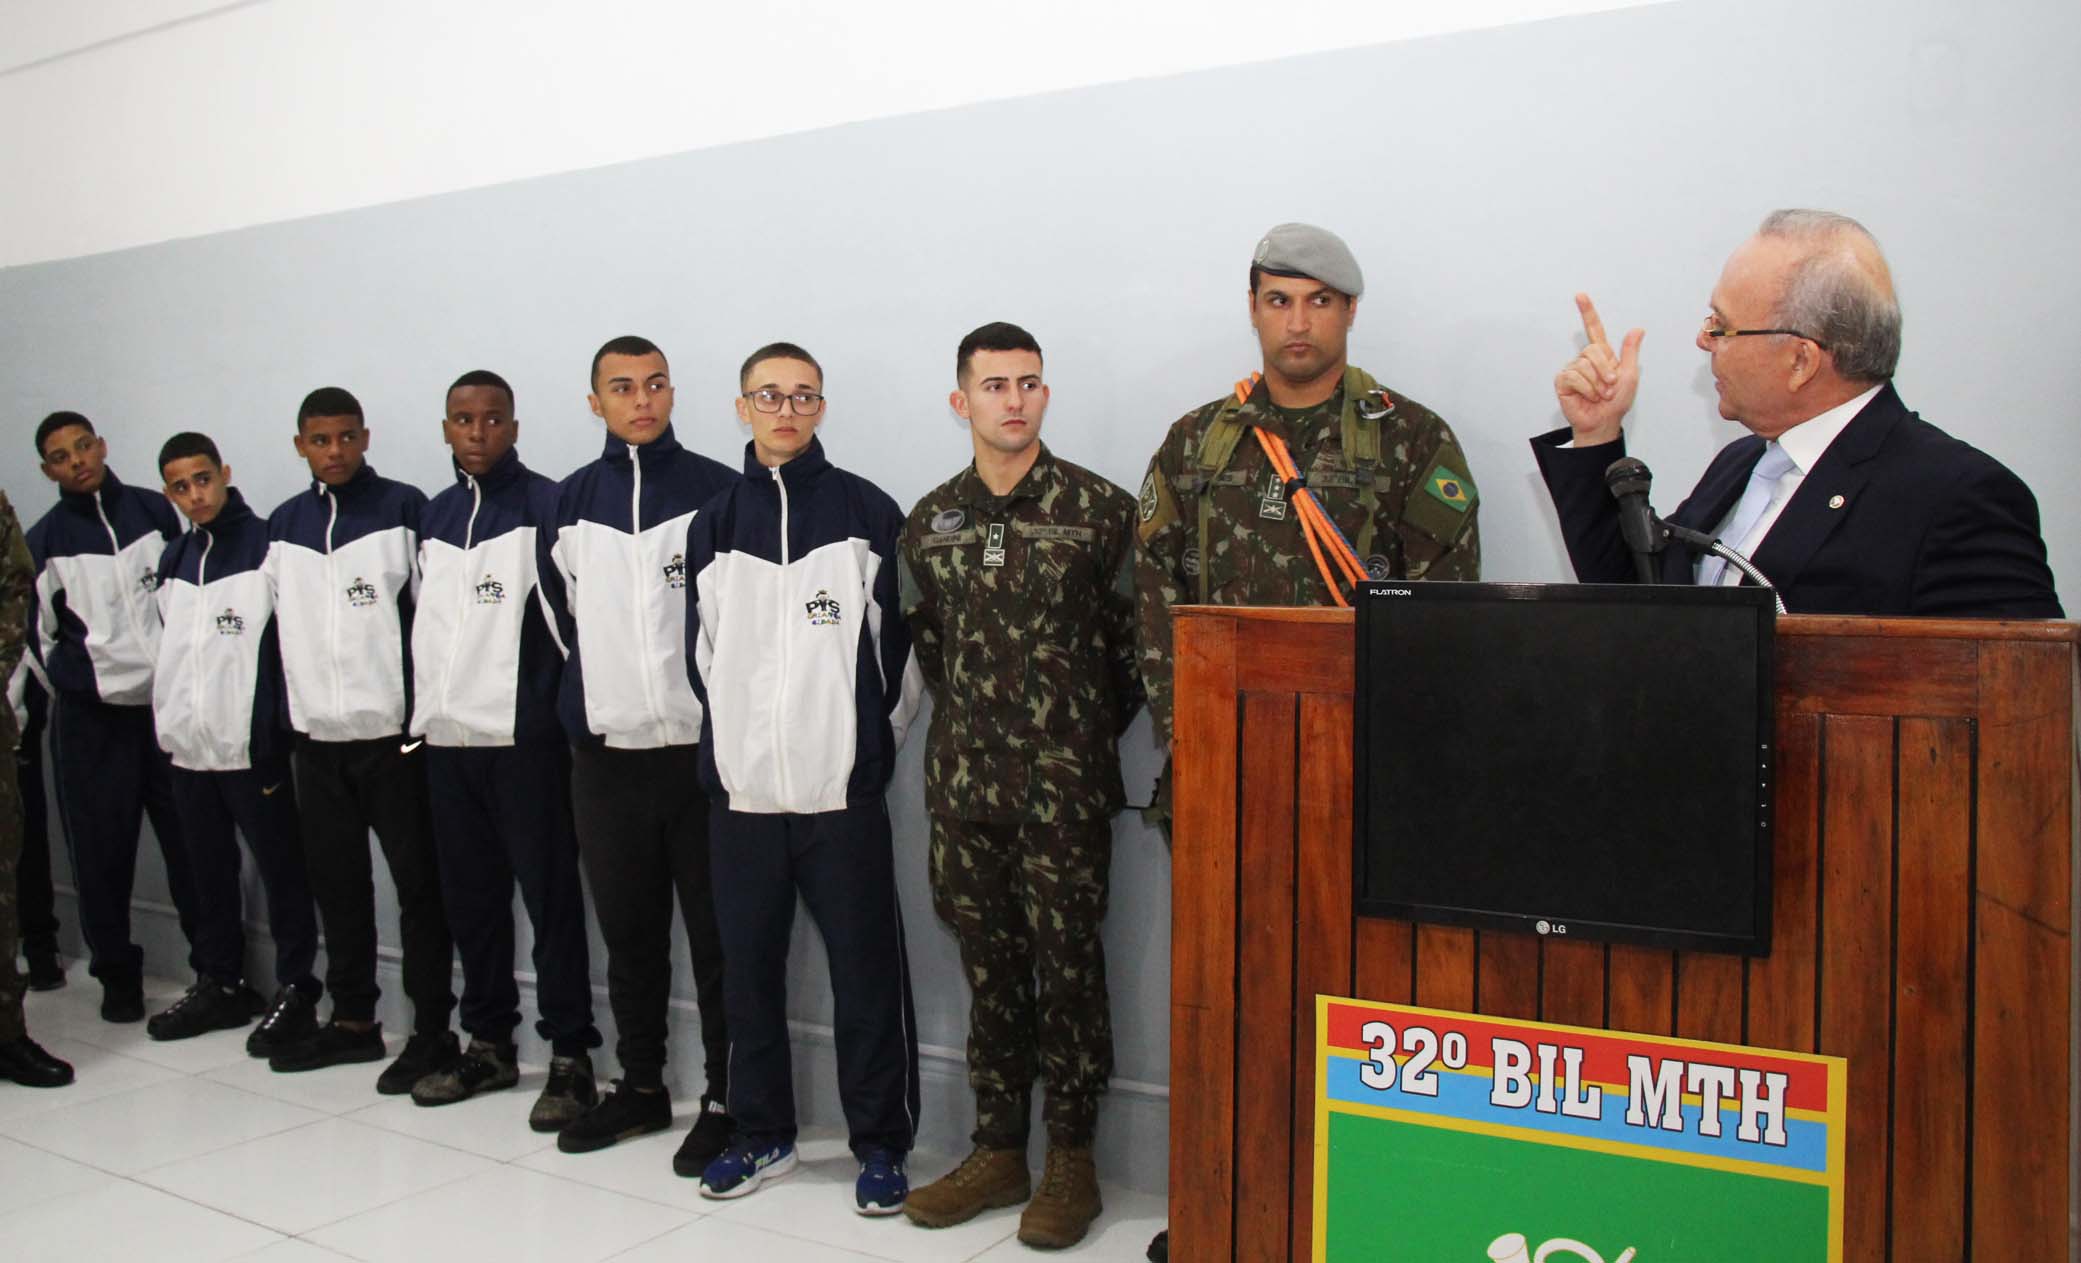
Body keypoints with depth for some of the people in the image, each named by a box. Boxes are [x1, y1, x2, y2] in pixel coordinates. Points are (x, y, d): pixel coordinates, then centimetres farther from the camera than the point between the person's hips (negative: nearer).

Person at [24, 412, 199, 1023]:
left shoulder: (155, 510, 5)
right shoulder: (45, 539, 3)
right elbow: (36, 634, 13)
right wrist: (74, 686, 9)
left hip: (170, 702, 0)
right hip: (92, 718, 0)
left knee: (191, 843, 0)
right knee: (103, 851, 4)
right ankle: (117, 974, 18)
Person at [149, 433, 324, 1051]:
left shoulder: (265, 545, -8)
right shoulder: (173, 561, 13)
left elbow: (289, 646, -11)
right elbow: (168, 649, 19)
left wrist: (272, 737, -15)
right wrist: (169, 724, 12)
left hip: (251, 748, -7)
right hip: (188, 748, 7)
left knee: (281, 872, 0)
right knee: (209, 873, 15)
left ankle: (295, 991, 8)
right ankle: (219, 984, 27)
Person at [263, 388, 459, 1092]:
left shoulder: (403, 510, -3)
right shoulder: (283, 525, 12)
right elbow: (275, 630, 15)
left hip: (393, 734, -5)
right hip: (316, 736, 5)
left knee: (417, 882, 0)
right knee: (336, 882, 13)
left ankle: (432, 1030, 7)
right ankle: (352, 1021, 25)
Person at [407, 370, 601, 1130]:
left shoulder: (546, 505, -4)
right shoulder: (434, 517, 16)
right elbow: (426, 620, 19)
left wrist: (560, 710, -10)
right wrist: (423, 708, 13)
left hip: (523, 737, -6)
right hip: (447, 736, 6)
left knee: (549, 895, -2)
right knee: (470, 897, 12)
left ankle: (570, 1057, 5)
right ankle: (489, 1044, 24)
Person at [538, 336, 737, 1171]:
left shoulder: (720, 492, -3)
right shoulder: (571, 503, 9)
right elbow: (561, 614, 18)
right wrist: (584, 703, 12)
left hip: (703, 751, -4)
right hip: (605, 756, 4)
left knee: (716, 937, 2)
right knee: (627, 934, 14)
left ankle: (726, 1100, 14)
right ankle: (640, 1085, 28)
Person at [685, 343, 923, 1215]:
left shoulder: (867, 512, 0)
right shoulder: (714, 523, 10)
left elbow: (899, 644, 2)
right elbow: (702, 653, 14)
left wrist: (872, 741, 3)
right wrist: (738, 743, 9)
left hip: (842, 790, -3)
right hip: (742, 789, 4)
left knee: (866, 972, 1)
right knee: (748, 968, 11)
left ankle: (881, 1144, 14)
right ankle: (762, 1134, 26)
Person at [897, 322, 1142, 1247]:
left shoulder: (1099, 509, -4)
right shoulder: (929, 523, 8)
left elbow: (1135, 640, 1)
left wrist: (1086, 736, 4)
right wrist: (975, 728, 12)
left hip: (1064, 785, -4)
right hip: (964, 780, 4)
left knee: (1067, 961, 2)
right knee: (988, 964, 12)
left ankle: (1072, 1162, 16)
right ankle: (998, 1151, 24)